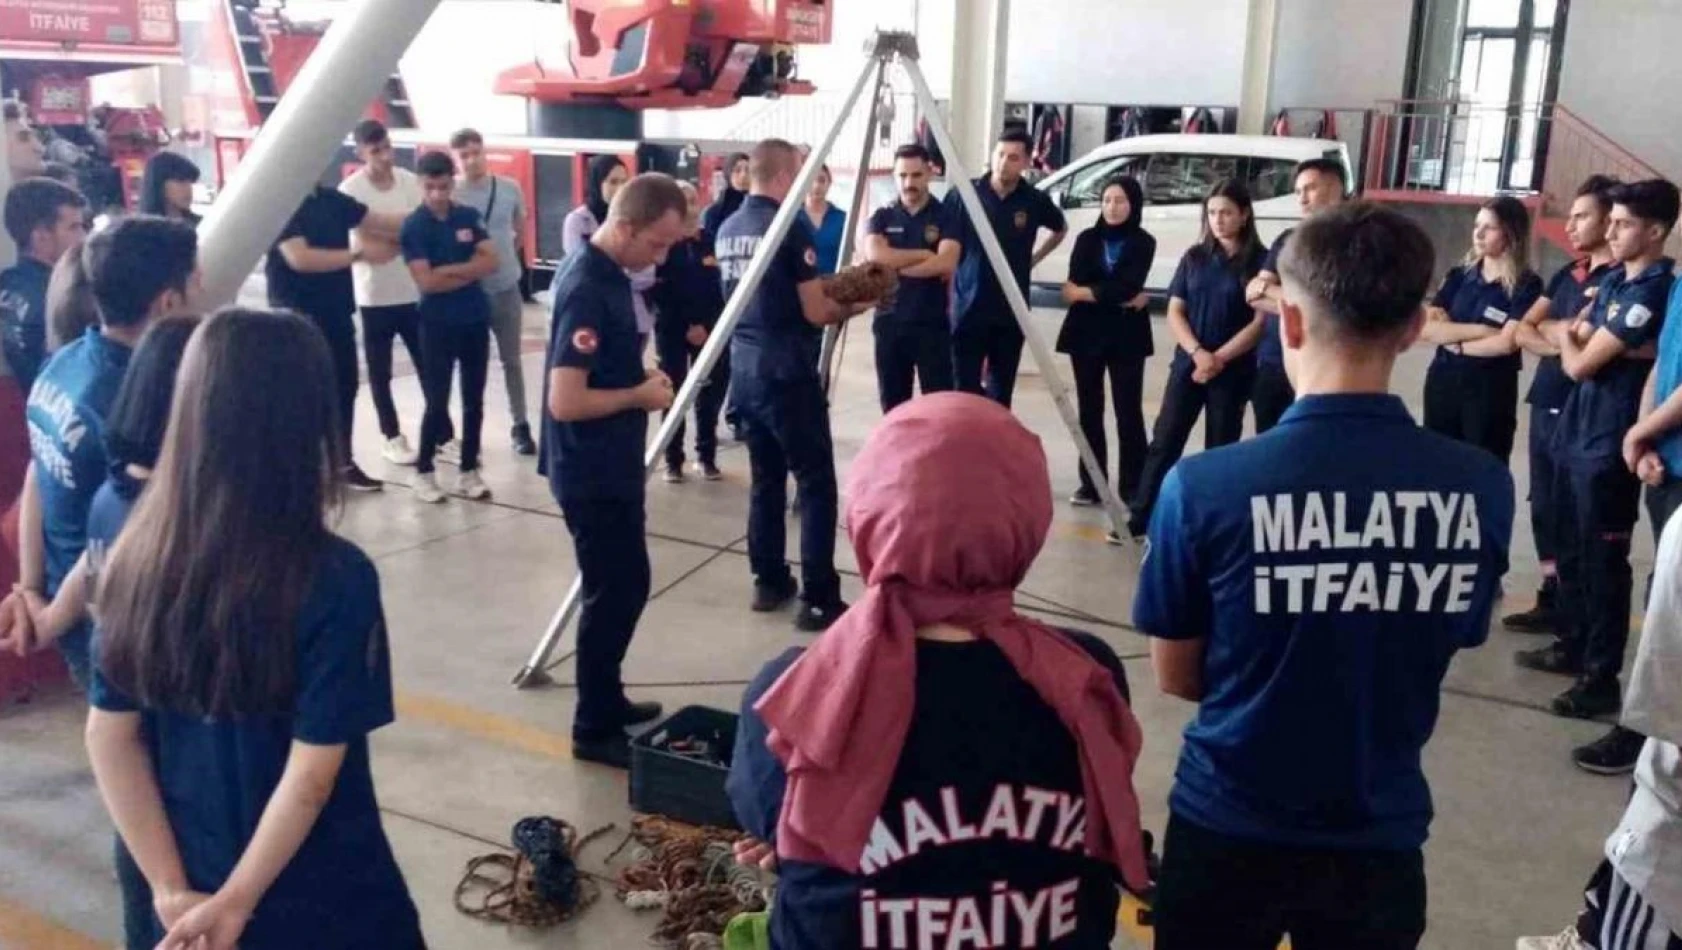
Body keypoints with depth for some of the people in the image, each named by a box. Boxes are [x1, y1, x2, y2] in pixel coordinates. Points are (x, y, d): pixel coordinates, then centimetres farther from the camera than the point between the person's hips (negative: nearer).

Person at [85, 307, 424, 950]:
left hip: (194, 898, 5)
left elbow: (108, 737, -4)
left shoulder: (137, 559, -8)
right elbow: (312, 774, -22)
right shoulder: (336, 579, -24)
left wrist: (171, 890, -2)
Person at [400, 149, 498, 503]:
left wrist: (449, 269, -13)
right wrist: (469, 272, -8)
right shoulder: (414, 226, -8)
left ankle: (469, 471, 19)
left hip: (476, 320, 4)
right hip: (437, 325, -4)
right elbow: (427, 282, -16)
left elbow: (490, 262, -4)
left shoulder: (469, 217, 4)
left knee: (474, 401, 8)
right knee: (436, 403, 0)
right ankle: (424, 472, 14)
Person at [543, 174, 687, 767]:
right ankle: (594, 728, 12)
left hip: (613, 466, 10)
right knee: (616, 593, -1)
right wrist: (640, 395, -15)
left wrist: (641, 372, 6)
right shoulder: (587, 289, -23)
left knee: (623, 587, 18)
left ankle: (607, 701, 32)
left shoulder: (610, 273, 7)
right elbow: (565, 402, -27)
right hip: (592, 473, -10)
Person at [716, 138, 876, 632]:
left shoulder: (728, 229, 11)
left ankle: (769, 581, 21)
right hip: (787, 371, -8)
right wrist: (857, 303, 6)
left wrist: (830, 286, 21)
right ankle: (819, 599, -3)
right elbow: (817, 313, -12)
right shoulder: (789, 226, -13)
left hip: (745, 367, 8)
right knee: (816, 483, -3)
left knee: (766, 478, 15)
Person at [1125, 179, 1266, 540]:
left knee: (1220, 450, 7)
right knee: (1164, 441, 1)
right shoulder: (1195, 257, 6)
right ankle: (1139, 517, 5)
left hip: (1234, 371, -3)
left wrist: (1219, 358, -15)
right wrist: (1198, 353, -13)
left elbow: (1261, 322, -8)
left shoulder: (1260, 261, -5)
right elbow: (1174, 312, 3)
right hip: (1187, 364, 3)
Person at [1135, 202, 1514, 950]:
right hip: (1382, 834, 2)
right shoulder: (1483, 488, -13)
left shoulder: (1204, 486, -22)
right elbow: (1445, 646, 3)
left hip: (1229, 827, -2)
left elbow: (1175, 676, -8)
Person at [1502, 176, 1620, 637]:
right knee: (1544, 508, 13)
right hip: (1544, 404, 8)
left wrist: (1548, 328, -9)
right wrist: (1560, 342, -10)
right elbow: (1522, 331, 8)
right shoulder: (1566, 275, 15)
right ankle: (1551, 601, 23)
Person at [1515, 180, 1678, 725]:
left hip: (1609, 444, -9)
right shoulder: (1614, 280, 11)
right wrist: (1580, 337, -6)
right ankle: (1574, 646, 32)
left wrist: (1571, 338, 5)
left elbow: (1578, 364, -15)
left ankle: (1601, 676, 8)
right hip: (1576, 432, 9)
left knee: (1602, 561, -1)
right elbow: (1559, 335, 13)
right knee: (1572, 551, 18)